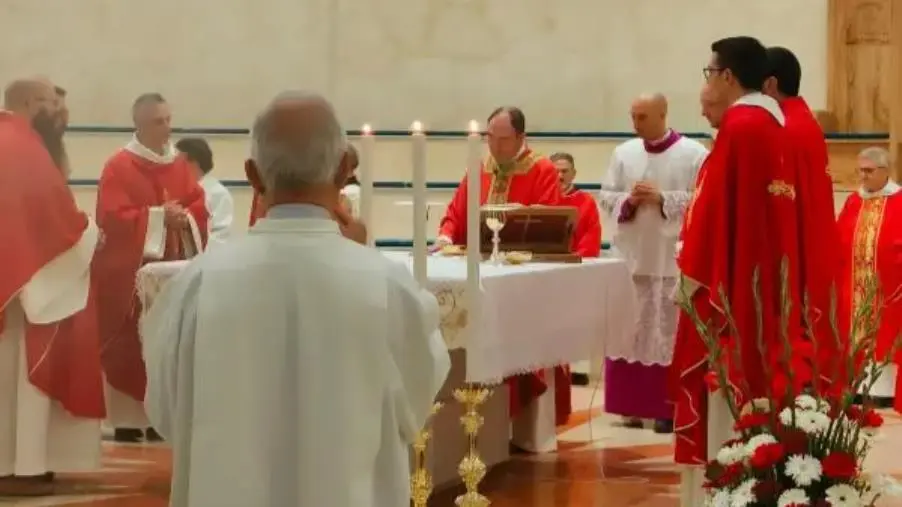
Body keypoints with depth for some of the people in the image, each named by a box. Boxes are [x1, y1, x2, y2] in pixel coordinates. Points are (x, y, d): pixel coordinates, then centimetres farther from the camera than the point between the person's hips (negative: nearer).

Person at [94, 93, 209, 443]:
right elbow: (111, 217, -14)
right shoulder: (119, 166, -7)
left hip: (174, 268, 6)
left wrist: (185, 215, -13)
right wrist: (159, 217, -17)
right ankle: (127, 420, -2)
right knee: (131, 348, -6)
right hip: (131, 272, -5)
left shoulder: (180, 164, 12)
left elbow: (200, 204, 9)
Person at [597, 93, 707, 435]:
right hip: (630, 257, 5)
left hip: (673, 260, -5)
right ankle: (631, 406, 15)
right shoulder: (624, 153, 9)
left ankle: (666, 409, 4)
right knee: (628, 332, 6)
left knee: (668, 335, -2)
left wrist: (662, 199, -17)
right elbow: (604, 197, 10)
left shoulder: (694, 154, -6)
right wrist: (628, 200, -9)